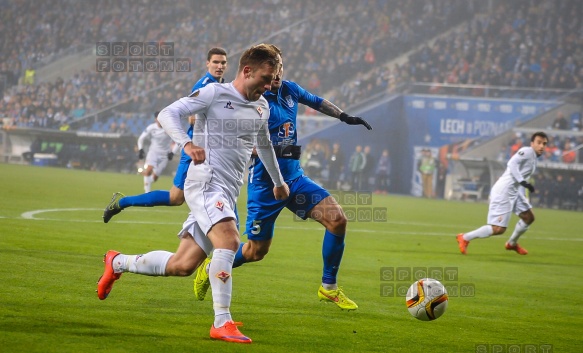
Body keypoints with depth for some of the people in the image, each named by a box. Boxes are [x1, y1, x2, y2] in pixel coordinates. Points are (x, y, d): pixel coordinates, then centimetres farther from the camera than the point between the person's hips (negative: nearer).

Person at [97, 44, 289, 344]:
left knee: (182, 265, 4)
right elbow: (167, 114, -11)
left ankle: (118, 263, 26)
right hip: (206, 182, -8)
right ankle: (222, 324, -28)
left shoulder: (261, 107, 18)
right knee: (228, 240, -30)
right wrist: (187, 143, -29)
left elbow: (264, 144, 36)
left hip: (227, 195, 8)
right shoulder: (214, 93, -5)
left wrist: (278, 181, 47)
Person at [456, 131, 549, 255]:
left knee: (529, 217, 20)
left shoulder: (533, 158, 18)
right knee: (498, 229, -13)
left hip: (514, 191, 11)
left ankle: (512, 243, 39)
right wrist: (523, 182, -31)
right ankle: (465, 238, 0)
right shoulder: (527, 151, -11)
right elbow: (512, 163, -25)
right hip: (503, 191, -11)